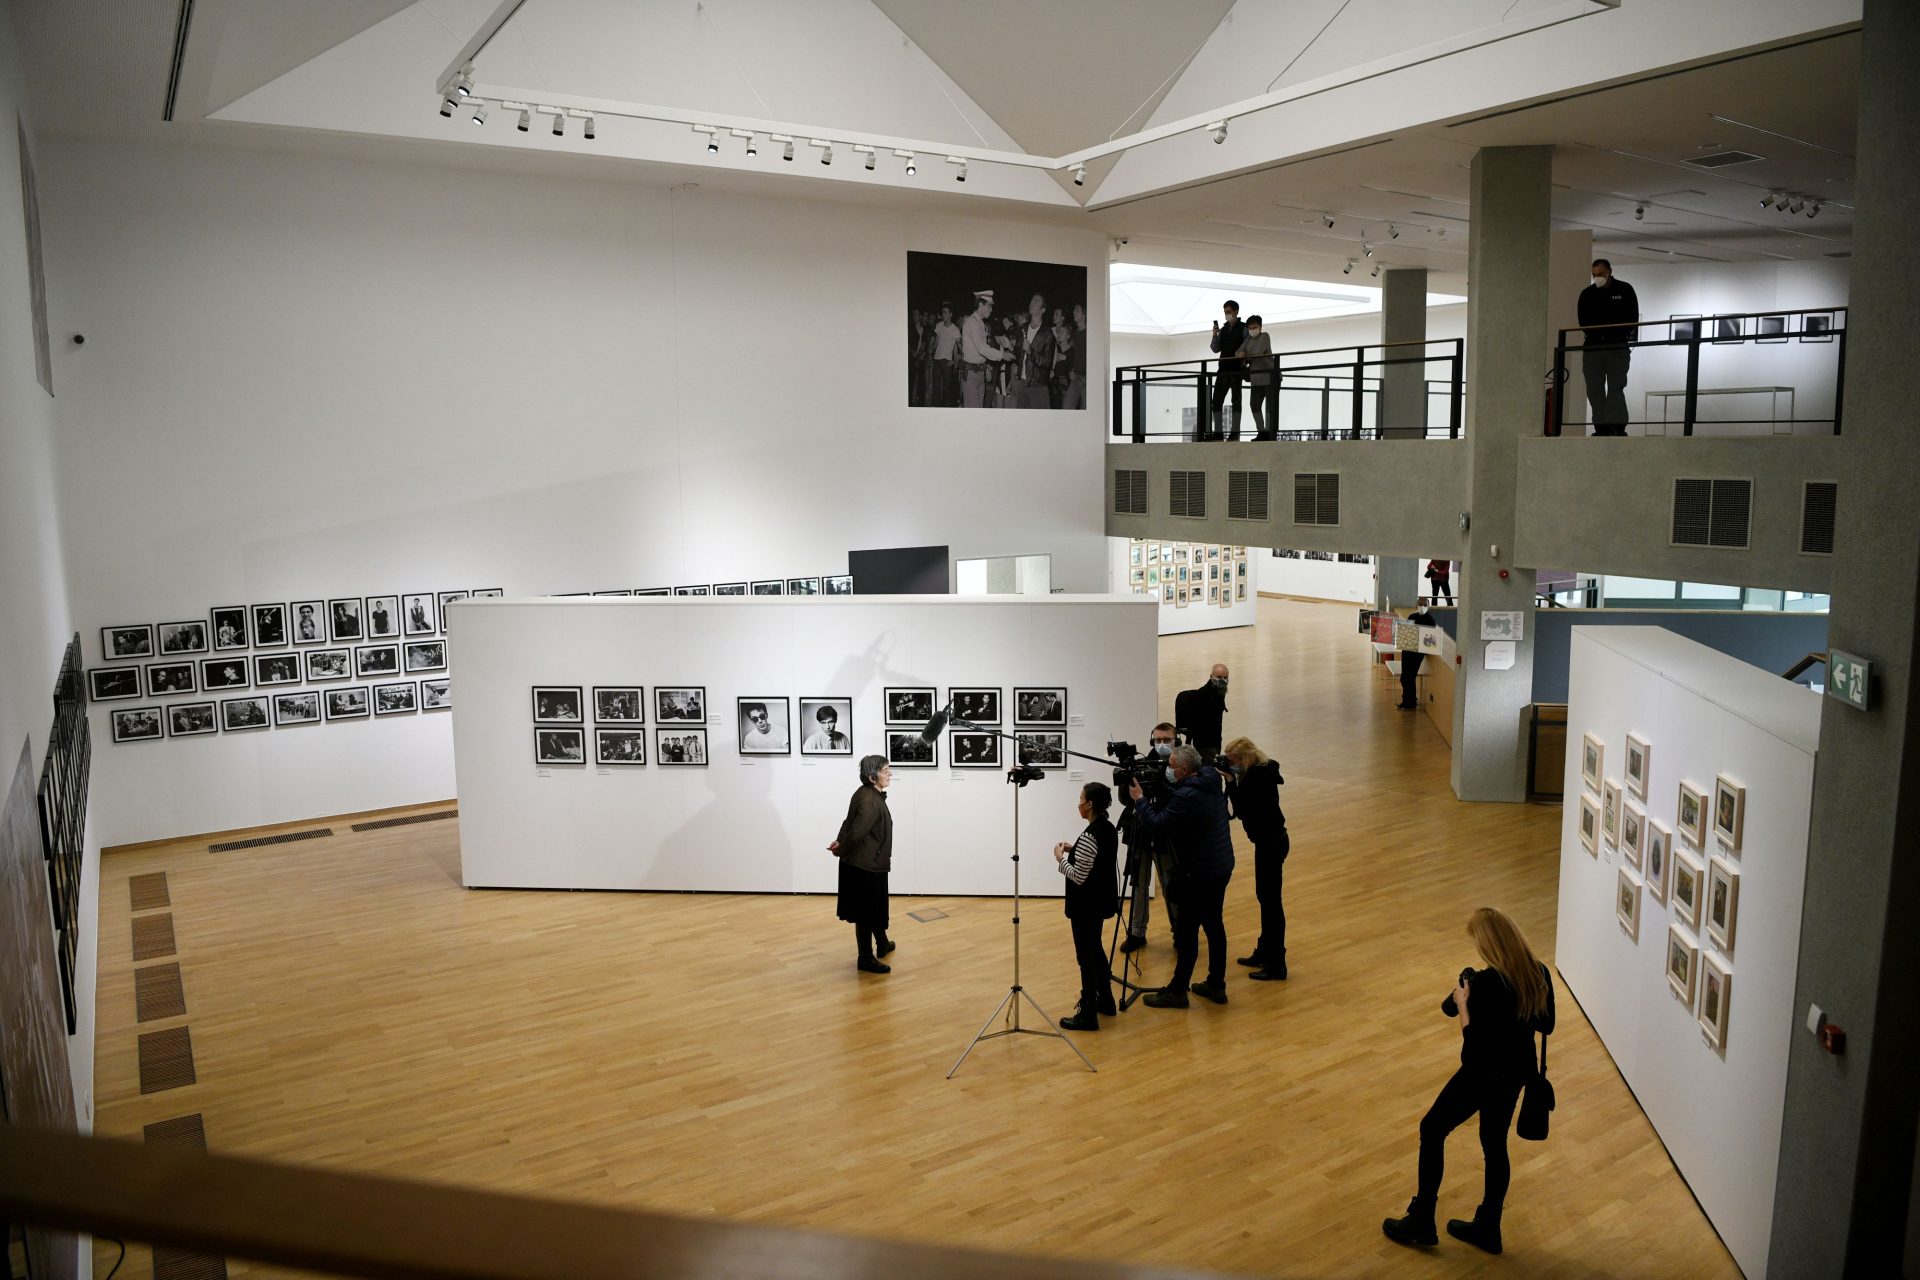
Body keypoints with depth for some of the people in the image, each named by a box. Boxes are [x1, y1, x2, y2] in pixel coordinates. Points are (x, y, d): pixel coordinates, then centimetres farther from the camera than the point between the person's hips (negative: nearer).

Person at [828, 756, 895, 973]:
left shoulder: (869, 794, 6)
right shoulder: (870, 802, -28)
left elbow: (849, 823, 9)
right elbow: (856, 832, -30)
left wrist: (840, 842, -6)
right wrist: (840, 850, -12)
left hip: (870, 863, 10)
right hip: (865, 865, -10)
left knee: (877, 906, 26)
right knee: (866, 911, 5)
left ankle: (882, 944, 45)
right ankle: (866, 958, 18)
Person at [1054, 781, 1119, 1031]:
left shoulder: (1089, 835, -25)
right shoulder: (1109, 829, 3)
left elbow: (1078, 876, -23)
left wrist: (1060, 858, -10)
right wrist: (1074, 851, 11)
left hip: (1086, 905, -9)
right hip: (1100, 900, 9)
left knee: (1086, 956, 0)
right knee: (1095, 949, 23)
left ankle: (1088, 1015, 8)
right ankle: (1105, 1000, 34)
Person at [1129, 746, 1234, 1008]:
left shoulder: (1187, 795, -23)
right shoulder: (1211, 784, 6)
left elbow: (1157, 824, -20)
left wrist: (1140, 799, -7)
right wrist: (1150, 800, 5)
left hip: (1200, 872, -9)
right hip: (1221, 865, 9)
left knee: (1187, 929, -1)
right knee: (1213, 923, 16)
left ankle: (1177, 991, 6)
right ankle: (1216, 985, 24)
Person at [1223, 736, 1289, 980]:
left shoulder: (1260, 777, -23)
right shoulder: (1258, 772, 5)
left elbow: (1242, 811, -24)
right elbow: (1240, 810, 7)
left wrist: (1231, 782, -21)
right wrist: (1232, 782, -4)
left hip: (1271, 843, -10)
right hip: (1268, 840, 10)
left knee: (1270, 900, -3)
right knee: (1265, 897, 18)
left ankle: (1276, 965, 3)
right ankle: (1264, 953, 31)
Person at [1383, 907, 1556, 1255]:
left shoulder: (1486, 983, -28)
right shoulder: (1539, 973, -6)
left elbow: (1474, 1044, -23)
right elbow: (1546, 1024, 8)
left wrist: (1463, 1003, -11)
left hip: (1484, 1073, -7)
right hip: (1518, 1070, 7)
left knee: (1431, 1130, 11)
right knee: (1495, 1145, 21)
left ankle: (1421, 1222, 20)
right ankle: (1487, 1228, 33)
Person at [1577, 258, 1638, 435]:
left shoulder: (1625, 290, 4)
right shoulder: (1587, 294, 9)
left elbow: (1633, 318, 1)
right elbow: (1583, 321, 7)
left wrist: (1617, 335, -11)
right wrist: (1595, 334, -9)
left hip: (1618, 347, -3)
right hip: (1593, 346, 3)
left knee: (1615, 388, -11)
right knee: (1594, 390, 1)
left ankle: (1618, 427, -13)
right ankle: (1601, 428, 4)